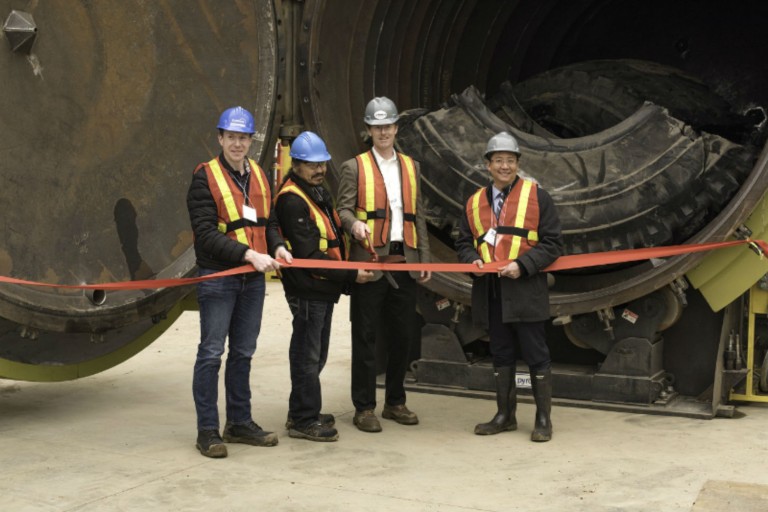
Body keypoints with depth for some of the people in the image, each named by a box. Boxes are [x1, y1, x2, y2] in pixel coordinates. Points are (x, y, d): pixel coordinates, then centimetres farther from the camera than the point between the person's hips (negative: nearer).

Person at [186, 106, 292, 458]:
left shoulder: (259, 175, 13)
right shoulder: (205, 177, -7)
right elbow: (205, 234, -15)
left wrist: (277, 247, 1)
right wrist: (249, 254, -22)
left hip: (253, 279, 6)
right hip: (218, 277, -6)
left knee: (243, 352, 13)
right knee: (211, 353, -2)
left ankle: (240, 423, 25)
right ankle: (207, 431, 7)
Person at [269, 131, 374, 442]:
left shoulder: (317, 192, 15)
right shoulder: (291, 200, -17)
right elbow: (308, 254, -21)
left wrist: (343, 279, 12)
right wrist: (350, 275, -19)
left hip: (323, 289, 10)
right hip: (307, 290, -10)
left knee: (314, 355, 18)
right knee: (308, 356, -2)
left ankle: (302, 413, 30)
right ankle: (304, 421, 8)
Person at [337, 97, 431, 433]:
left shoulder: (411, 166, 17)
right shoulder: (354, 167, 4)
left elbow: (418, 216, 17)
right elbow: (343, 208, -2)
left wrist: (424, 259, 11)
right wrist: (355, 224, -25)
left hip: (404, 261, 4)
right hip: (370, 261, -4)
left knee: (403, 334, 9)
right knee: (365, 336, 0)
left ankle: (395, 402, 23)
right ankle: (364, 408, 8)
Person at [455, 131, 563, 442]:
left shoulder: (536, 196, 0)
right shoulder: (475, 202, 13)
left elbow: (552, 243, -4)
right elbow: (464, 243, 19)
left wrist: (522, 265, -17)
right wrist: (473, 259, -4)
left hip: (526, 291, -4)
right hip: (491, 293, 5)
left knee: (536, 355, 1)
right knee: (501, 355, 13)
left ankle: (543, 419, 12)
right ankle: (505, 415, 25)